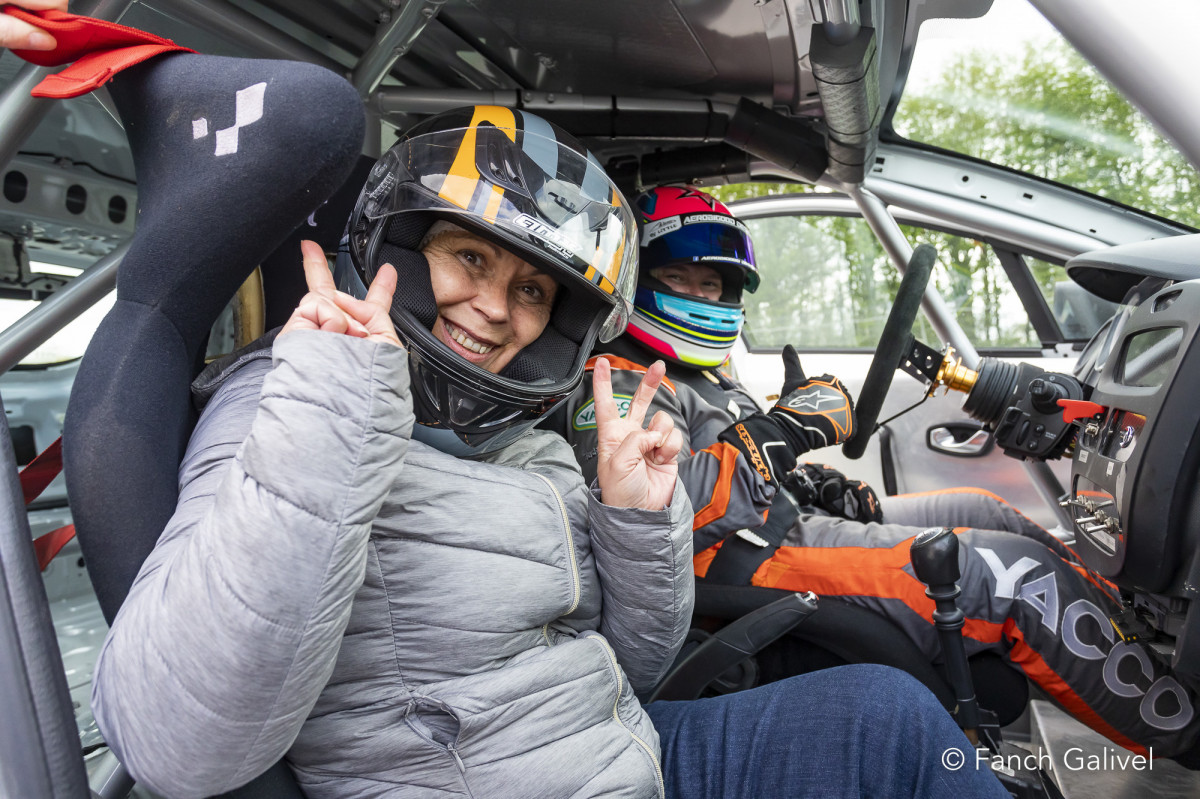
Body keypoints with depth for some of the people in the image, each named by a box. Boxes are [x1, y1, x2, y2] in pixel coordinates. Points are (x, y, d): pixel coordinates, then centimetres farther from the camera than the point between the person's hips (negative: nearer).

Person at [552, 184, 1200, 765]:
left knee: (981, 510, 18)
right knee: (1012, 572, -14)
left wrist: (813, 484, 5)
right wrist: (786, 431, -21)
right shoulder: (615, 386, -12)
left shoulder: (696, 376, 21)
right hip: (753, 569, -11)